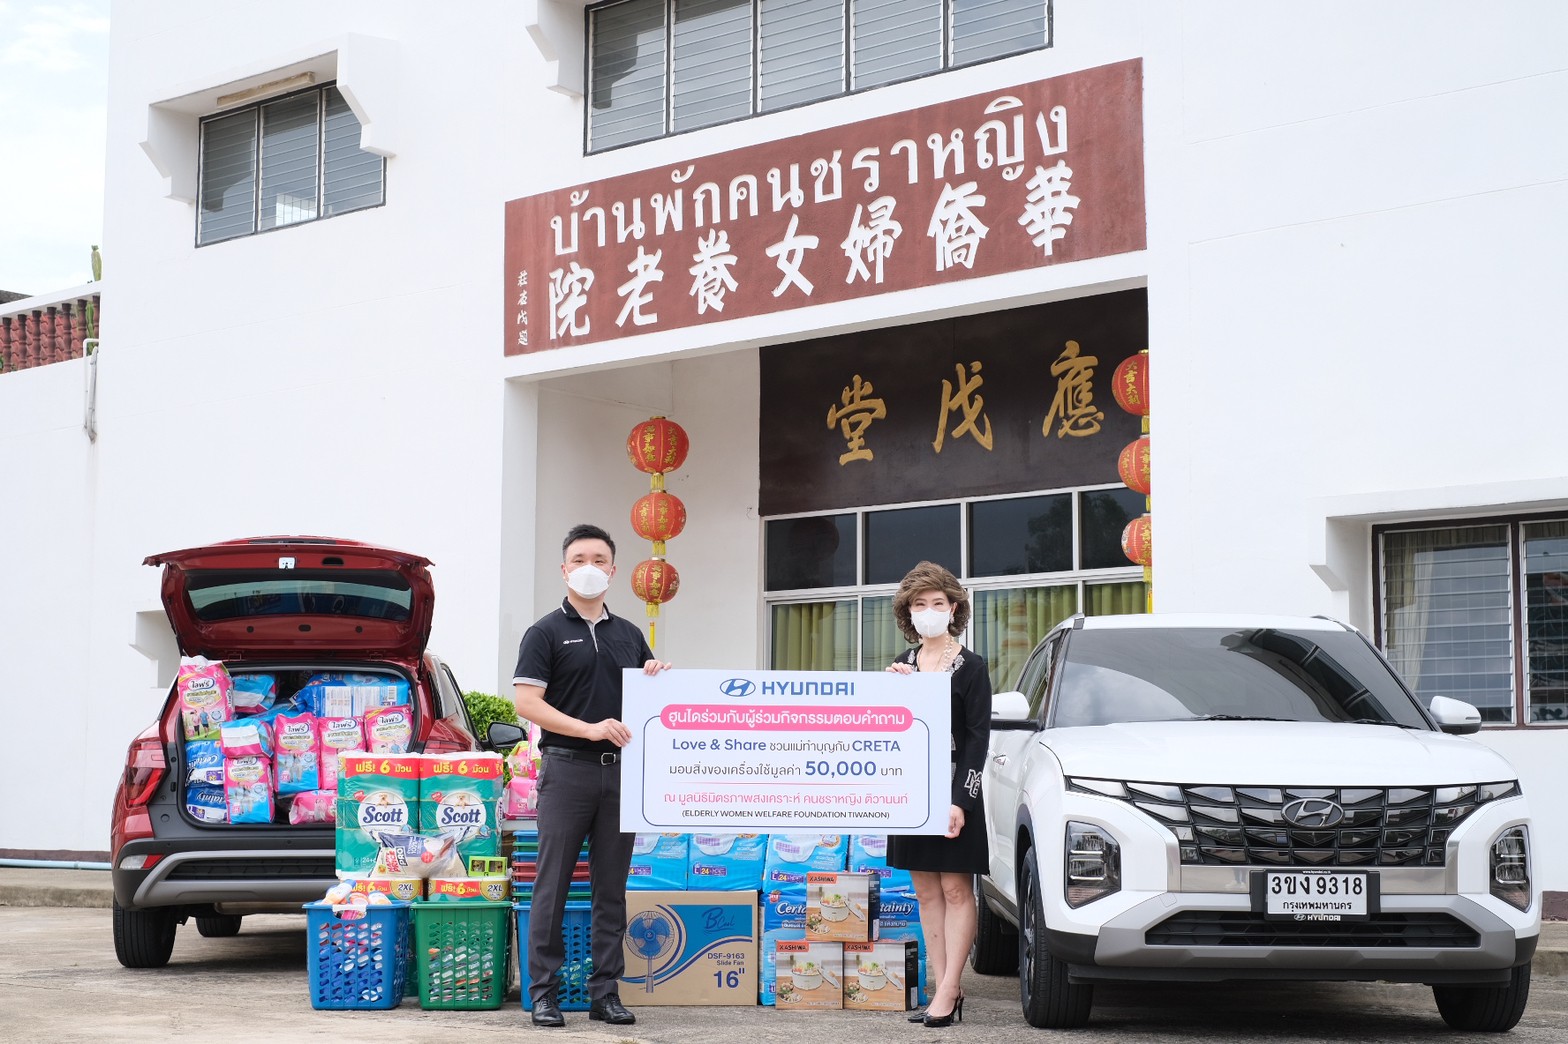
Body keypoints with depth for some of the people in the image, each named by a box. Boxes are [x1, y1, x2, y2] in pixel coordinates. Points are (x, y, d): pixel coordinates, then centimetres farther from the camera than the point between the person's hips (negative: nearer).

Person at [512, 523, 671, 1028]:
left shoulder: (629, 635, 15)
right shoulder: (547, 632, 0)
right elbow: (526, 702, -9)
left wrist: (658, 675, 0)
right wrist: (589, 728, -18)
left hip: (619, 771, 4)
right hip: (566, 770, -4)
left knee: (612, 887, 6)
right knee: (552, 885, -2)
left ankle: (605, 992, 12)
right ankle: (544, 992, 3)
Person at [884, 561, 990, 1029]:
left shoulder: (971, 667, -3)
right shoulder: (902, 665, 12)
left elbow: (977, 737, -8)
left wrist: (961, 799, -16)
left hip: (953, 793, -6)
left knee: (955, 888, -4)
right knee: (927, 891, 6)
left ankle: (948, 989, -4)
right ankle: (944, 988, 10)